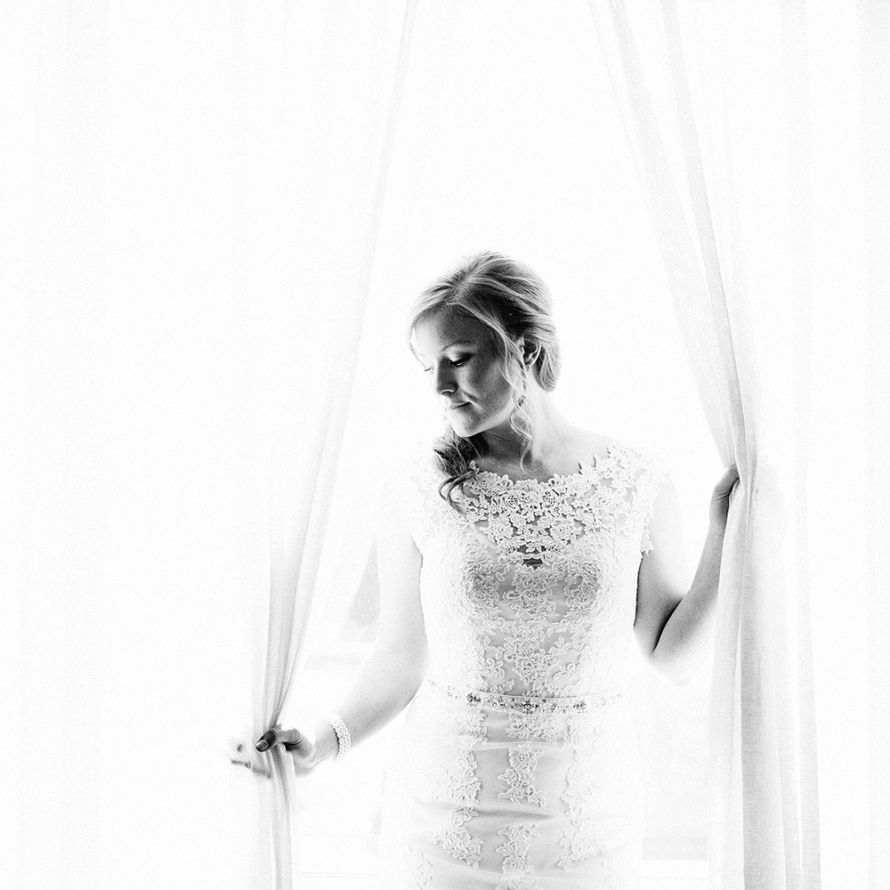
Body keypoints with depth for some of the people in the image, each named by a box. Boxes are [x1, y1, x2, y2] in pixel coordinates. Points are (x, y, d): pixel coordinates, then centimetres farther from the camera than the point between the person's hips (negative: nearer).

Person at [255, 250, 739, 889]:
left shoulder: (637, 483, -7)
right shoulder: (417, 488, -8)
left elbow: (675, 656, 1)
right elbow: (404, 658, -1)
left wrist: (724, 533, -7)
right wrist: (326, 741, -13)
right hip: (445, 818, 0)